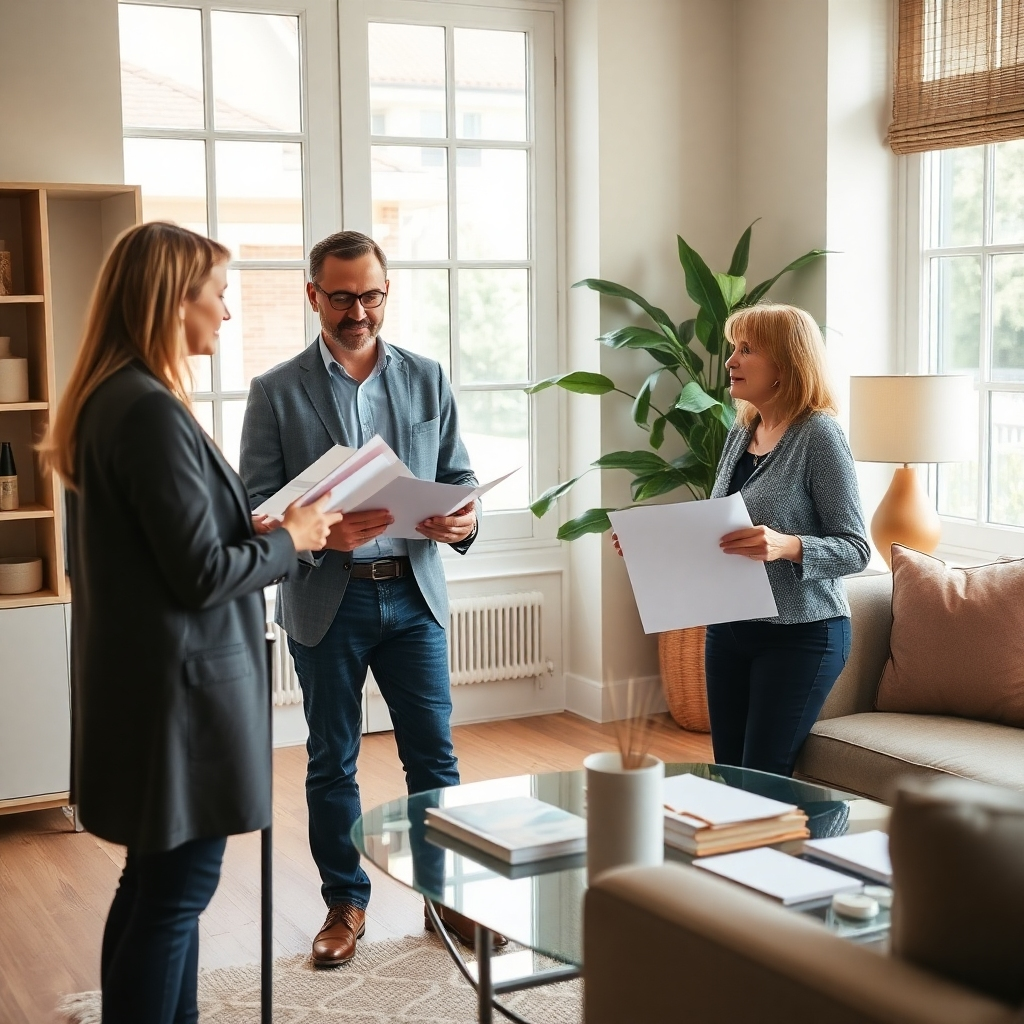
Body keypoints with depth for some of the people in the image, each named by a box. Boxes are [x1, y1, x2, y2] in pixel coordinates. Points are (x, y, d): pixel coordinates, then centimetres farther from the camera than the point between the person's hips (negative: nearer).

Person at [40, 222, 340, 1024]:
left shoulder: (106, 401, 9)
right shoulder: (153, 413, -21)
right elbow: (201, 574, -22)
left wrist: (260, 533, 10)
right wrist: (290, 541, -6)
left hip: (137, 678, 10)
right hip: (179, 685, -10)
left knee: (160, 880, 18)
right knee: (175, 887, 1)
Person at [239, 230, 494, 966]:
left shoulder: (427, 379, 6)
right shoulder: (278, 392, -3)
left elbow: (459, 476, 9)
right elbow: (257, 506, -6)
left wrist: (463, 522, -14)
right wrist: (321, 534, -25)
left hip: (413, 593, 2)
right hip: (326, 599, -2)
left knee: (434, 753, 7)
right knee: (332, 761, 10)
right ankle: (345, 901, 25)